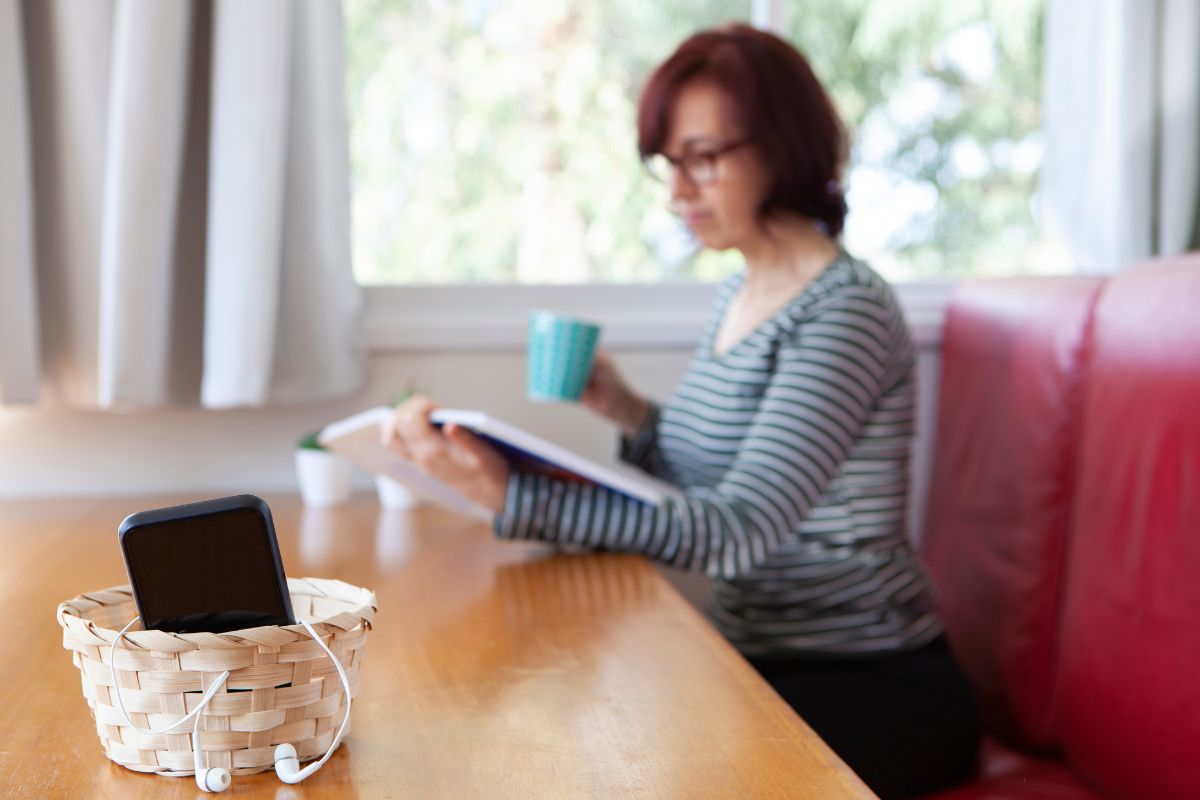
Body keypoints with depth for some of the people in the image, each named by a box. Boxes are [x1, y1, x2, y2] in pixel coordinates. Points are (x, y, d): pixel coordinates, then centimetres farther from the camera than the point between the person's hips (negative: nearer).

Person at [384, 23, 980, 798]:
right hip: (765, 661, 7)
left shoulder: (848, 311, -17)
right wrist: (626, 411, -2)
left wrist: (509, 494, -35)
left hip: (876, 688, -6)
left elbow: (739, 532, -28)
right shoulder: (739, 297, 8)